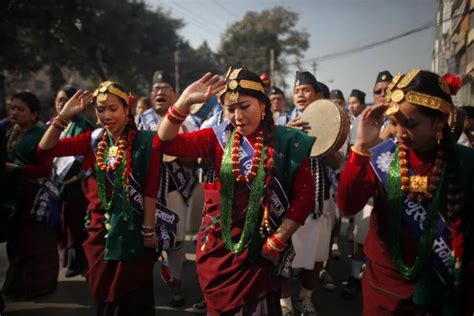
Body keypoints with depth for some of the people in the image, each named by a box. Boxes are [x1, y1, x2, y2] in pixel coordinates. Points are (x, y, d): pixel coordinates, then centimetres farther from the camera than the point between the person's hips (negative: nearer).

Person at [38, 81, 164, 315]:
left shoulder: (144, 142, -11)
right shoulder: (93, 140, 2)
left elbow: (151, 189, -12)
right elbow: (45, 150, -5)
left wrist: (148, 230, -12)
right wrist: (64, 116, -15)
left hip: (133, 227, -4)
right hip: (100, 228, 4)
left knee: (136, 295, 10)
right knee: (104, 294, 18)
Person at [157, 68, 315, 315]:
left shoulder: (287, 143, -10)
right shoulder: (219, 137, -4)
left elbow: (304, 196, -10)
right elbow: (167, 143, -12)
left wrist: (277, 242, -10)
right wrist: (183, 103, -26)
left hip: (259, 247, -2)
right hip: (217, 243, 3)